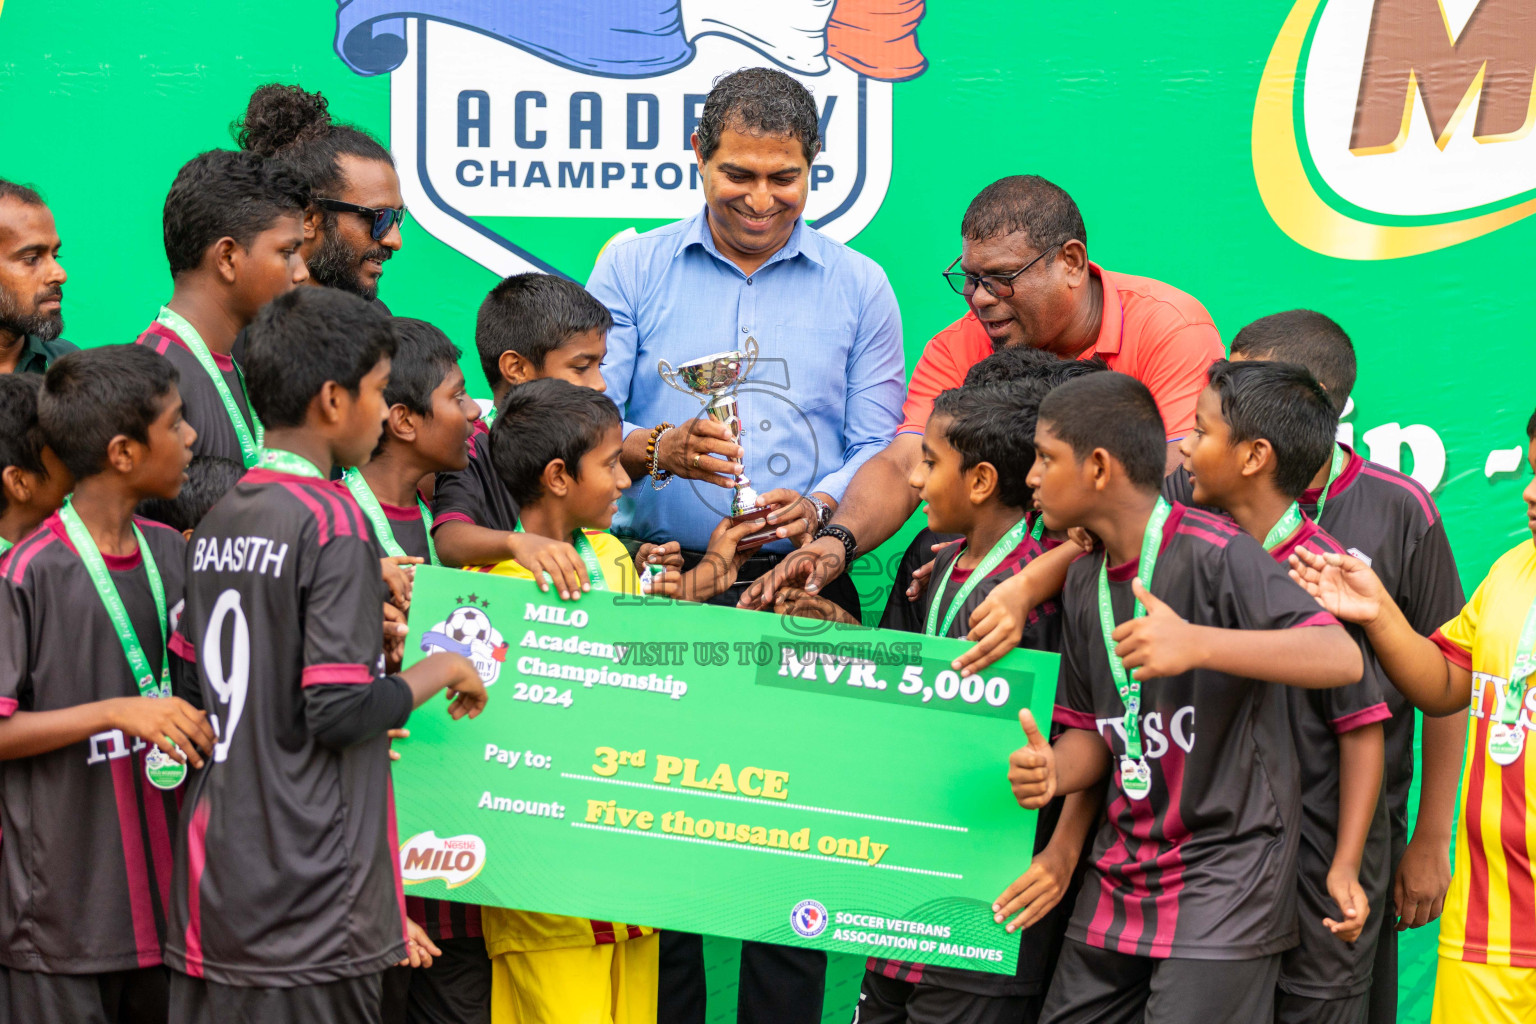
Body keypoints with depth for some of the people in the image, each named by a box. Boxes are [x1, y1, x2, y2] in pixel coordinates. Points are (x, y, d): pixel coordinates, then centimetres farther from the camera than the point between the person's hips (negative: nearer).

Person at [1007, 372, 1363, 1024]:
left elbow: (1342, 658, -25)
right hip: (1120, 876, 8)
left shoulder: (1214, 554, -14)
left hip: (1223, 874, -7)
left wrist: (1196, 643, -36)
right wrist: (1054, 770, -7)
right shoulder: (1084, 582, 11)